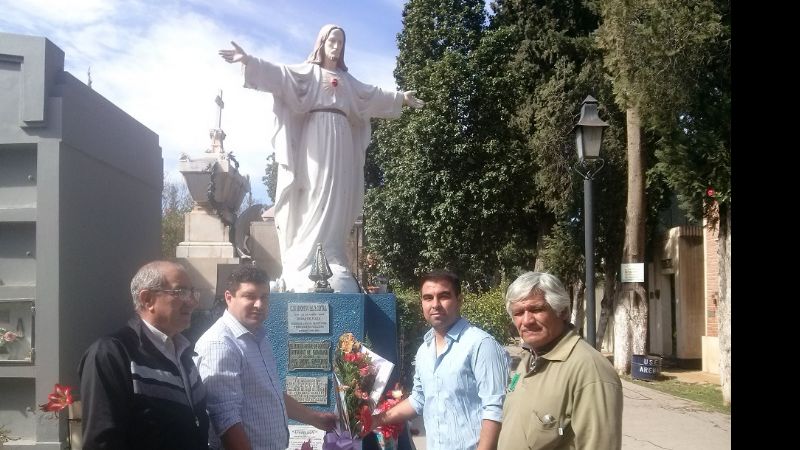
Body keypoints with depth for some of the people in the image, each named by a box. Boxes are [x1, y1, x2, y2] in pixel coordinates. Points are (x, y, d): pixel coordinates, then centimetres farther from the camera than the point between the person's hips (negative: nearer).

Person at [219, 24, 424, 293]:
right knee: (317, 195, -14)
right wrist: (248, 60, -22)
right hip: (317, 137, -5)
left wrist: (400, 98, 43)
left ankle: (329, 258, -1)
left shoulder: (347, 80, 25)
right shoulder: (308, 71, 9)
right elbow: (278, 74, -6)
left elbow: (373, 95, 37)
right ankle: (311, 260, -17)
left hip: (340, 140, 5)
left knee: (336, 200, -1)